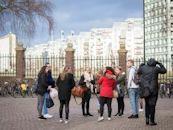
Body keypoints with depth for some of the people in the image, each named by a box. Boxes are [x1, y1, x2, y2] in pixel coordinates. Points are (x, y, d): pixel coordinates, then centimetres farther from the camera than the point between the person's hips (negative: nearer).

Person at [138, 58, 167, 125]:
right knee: (152, 105, 1)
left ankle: (147, 119, 9)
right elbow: (164, 71, 9)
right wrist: (159, 64, 16)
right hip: (153, 89, -3)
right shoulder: (156, 68, -6)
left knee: (147, 104, 17)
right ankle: (152, 121, 1)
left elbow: (138, 72, 20)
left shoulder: (143, 67, 1)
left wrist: (141, 66, 32)